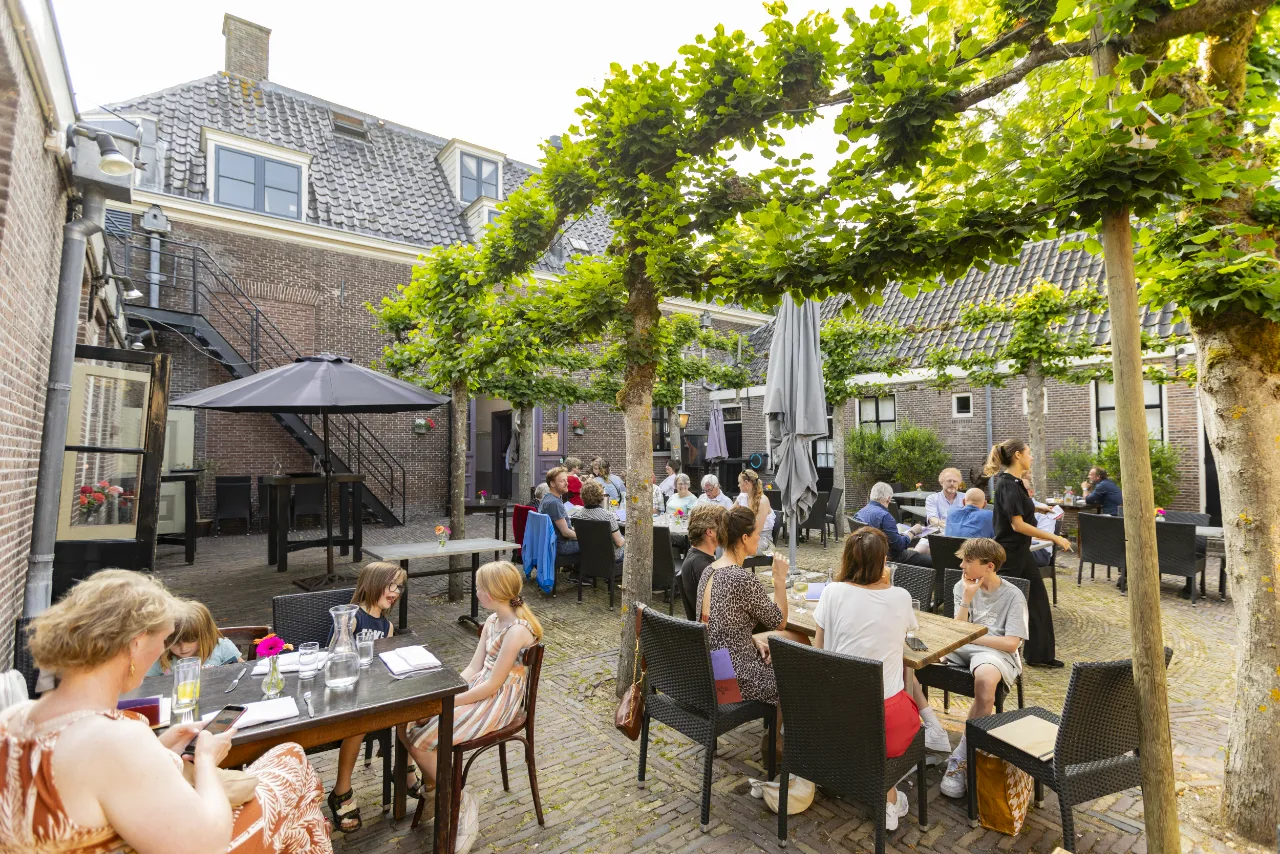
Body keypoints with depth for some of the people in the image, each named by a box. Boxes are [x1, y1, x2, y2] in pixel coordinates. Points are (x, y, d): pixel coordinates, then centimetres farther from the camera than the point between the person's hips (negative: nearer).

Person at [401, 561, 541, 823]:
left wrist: (448, 702, -16)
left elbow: (492, 685, -21)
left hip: (499, 702, -9)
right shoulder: (492, 621, 4)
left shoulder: (517, 631, -24)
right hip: (480, 689, 9)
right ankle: (430, 787, 20)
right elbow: (474, 668, 6)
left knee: (421, 741, -12)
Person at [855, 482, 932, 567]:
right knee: (931, 560, 2)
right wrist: (912, 532, -4)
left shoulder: (858, 513, 2)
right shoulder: (884, 516, -23)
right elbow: (899, 544, -21)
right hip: (888, 557, -9)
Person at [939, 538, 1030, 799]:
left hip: (995, 651, -4)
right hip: (961, 647, 4)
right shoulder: (962, 586, 10)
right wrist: (967, 599, -7)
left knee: (985, 679, -41)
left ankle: (961, 757, -25)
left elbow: (1011, 643, -9)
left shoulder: (1012, 595, -1)